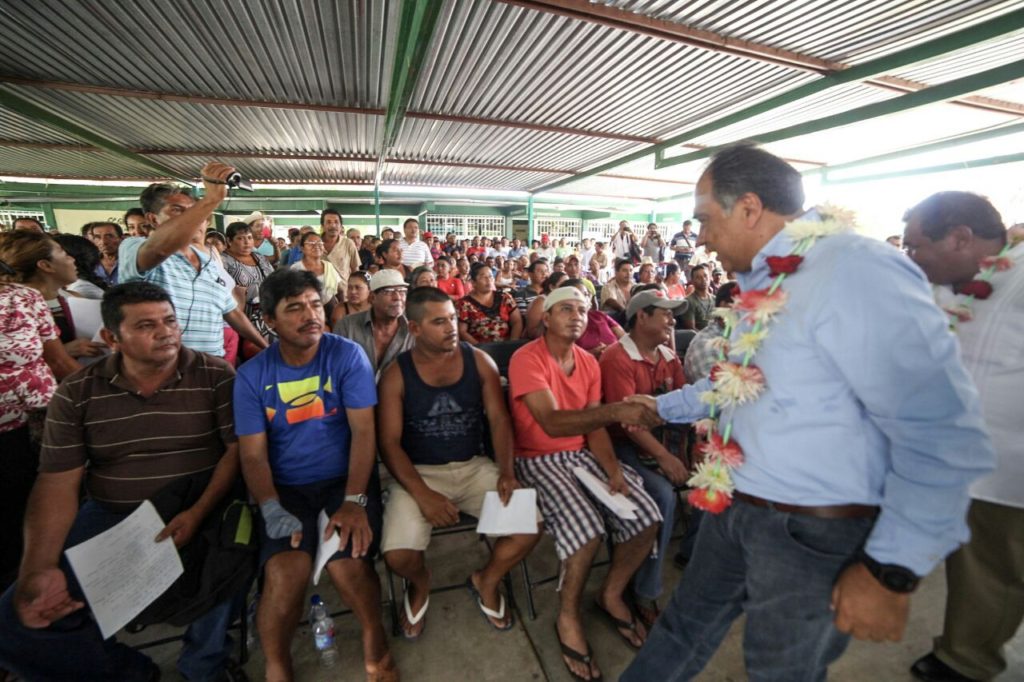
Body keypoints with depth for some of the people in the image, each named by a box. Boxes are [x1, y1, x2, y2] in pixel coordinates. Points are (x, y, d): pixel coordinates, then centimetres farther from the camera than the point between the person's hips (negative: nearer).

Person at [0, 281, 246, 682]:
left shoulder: (215, 376, -8)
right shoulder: (77, 393, 0)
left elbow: (238, 450, -10)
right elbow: (57, 483, -2)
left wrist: (199, 513, -23)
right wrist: (38, 570, -13)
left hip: (200, 510, -3)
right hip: (109, 517, 3)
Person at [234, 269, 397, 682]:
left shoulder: (347, 355, -7)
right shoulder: (252, 376, 0)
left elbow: (363, 431, -11)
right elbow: (253, 454, -2)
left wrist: (354, 501, -20)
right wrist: (272, 509, -18)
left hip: (346, 478, -1)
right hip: (287, 487, 2)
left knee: (347, 566, -23)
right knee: (285, 571, -23)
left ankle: (374, 635, 11)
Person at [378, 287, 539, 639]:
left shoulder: (479, 361, -1)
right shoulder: (396, 374, -5)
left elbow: (499, 419, -2)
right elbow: (389, 442, -8)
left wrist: (506, 472, -17)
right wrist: (423, 494, -20)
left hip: (474, 466, 2)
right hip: (418, 472, -1)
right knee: (398, 555, -23)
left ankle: (486, 580, 18)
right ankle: (420, 582, 20)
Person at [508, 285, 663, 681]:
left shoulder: (589, 363, 6)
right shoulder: (526, 359, -17)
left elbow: (594, 425, 6)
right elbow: (552, 423, -29)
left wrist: (613, 468, -11)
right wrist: (616, 411, -41)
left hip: (582, 454, 7)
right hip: (537, 459, -6)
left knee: (646, 515, -8)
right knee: (587, 526, -27)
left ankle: (612, 594, 18)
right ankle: (568, 617, 3)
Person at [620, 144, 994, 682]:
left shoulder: (854, 269, -22)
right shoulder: (764, 280, 6)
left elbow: (943, 436, -23)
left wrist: (893, 571, -20)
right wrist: (664, 406, 27)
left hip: (814, 533, -7)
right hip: (735, 508, 7)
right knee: (684, 630, 23)